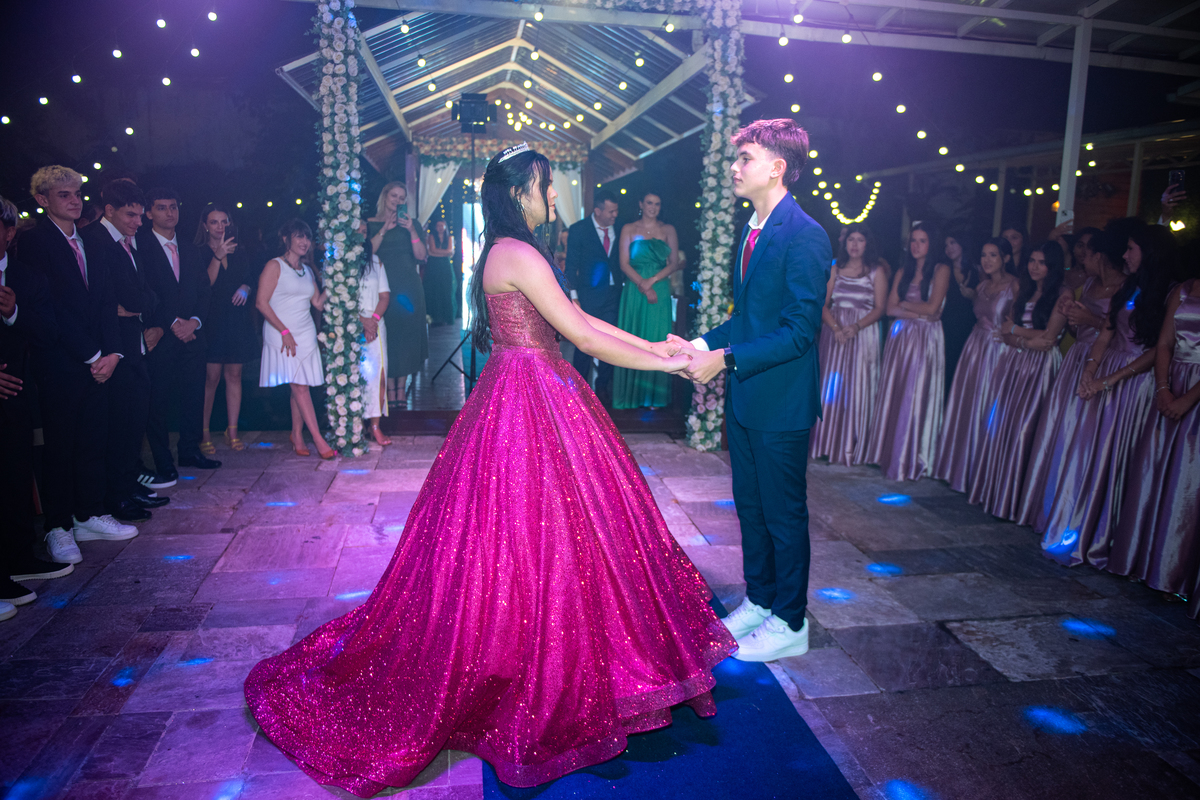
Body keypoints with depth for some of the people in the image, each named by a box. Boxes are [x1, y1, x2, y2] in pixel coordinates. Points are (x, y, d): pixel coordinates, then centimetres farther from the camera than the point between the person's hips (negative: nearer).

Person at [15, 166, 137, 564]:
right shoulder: (33, 243, -6)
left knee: (93, 440, 10)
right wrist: (93, 356, -12)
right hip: (59, 363, -6)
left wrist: (111, 352, -2)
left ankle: (90, 516, 20)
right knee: (59, 445, 1)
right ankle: (58, 528, 10)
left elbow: (106, 301, 11)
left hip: (97, 362, 6)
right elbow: (51, 307, -12)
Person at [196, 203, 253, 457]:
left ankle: (232, 431, 11)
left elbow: (250, 278, 19)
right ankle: (204, 434, 2)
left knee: (234, 375, 5)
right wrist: (218, 256, -19)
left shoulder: (237, 252, 14)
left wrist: (246, 289, -3)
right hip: (212, 321, -4)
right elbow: (204, 284, -11)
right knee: (211, 377, -6)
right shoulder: (197, 252, 0)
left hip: (237, 320, 4)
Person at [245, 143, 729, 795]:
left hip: (531, 394, 10)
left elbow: (578, 318, 14)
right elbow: (581, 334, -18)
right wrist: (663, 364, -9)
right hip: (531, 404, -10)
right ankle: (538, 681, 14)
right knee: (530, 529, -1)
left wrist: (654, 345, 11)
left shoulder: (508, 252, 15)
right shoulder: (519, 254, -16)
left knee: (518, 529, 16)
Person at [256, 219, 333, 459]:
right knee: (299, 386, -9)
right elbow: (262, 303, -9)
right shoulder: (275, 266, -3)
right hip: (281, 335, -6)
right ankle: (319, 441, -10)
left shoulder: (308, 270, 16)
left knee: (301, 385, 4)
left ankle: (297, 436, 14)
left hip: (306, 334, 6)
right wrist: (285, 331, -12)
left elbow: (318, 303, 14)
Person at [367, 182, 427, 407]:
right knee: (386, 335, -4)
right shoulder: (371, 224, 8)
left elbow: (421, 256, 0)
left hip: (408, 287, 1)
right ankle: (390, 387, 2)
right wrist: (384, 230, -13)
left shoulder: (411, 223, 11)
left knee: (407, 333, 0)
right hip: (383, 287, -1)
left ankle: (402, 385, 7)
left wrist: (412, 231, -13)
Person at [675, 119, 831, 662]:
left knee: (783, 514, 6)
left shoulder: (805, 236, -18)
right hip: (745, 396, 9)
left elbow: (800, 331, -22)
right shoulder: (752, 231, 11)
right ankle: (759, 601, 36)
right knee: (750, 507, 18)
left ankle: (789, 624, 24)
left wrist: (726, 359, -23)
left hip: (781, 402, -9)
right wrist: (702, 344, 2)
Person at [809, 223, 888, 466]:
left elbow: (879, 308, -3)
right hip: (834, 332, 2)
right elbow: (823, 304, 3)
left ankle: (853, 448, 4)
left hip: (863, 332, -2)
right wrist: (835, 328, -14)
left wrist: (856, 326, -19)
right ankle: (829, 444, 12)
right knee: (831, 384, 3)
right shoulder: (835, 269, 10)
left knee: (857, 388, -3)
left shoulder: (877, 271, 4)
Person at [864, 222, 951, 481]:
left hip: (926, 340, -4)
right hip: (900, 338, 5)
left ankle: (911, 459, 8)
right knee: (894, 394, 5)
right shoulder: (903, 272, 13)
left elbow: (932, 307, -11)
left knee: (917, 396, -2)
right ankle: (891, 452, 16)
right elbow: (890, 308, 3)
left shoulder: (941, 270, -1)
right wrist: (919, 313, -10)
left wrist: (904, 304, 2)